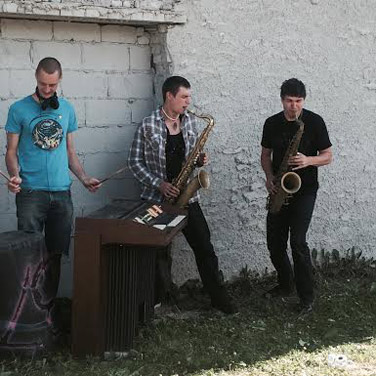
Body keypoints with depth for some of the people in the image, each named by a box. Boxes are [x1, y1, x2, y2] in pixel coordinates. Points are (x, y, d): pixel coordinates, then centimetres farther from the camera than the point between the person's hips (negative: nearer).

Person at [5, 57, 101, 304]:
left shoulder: (67, 109, 11)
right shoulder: (19, 109, 0)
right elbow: (11, 151, 2)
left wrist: (84, 178, 7)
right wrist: (15, 176, -17)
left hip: (62, 192, 4)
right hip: (31, 192, -4)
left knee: (55, 254, 7)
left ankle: (49, 303, 17)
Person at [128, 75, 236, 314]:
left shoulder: (190, 121, 7)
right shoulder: (148, 126, -8)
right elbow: (135, 162, -6)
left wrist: (200, 159, -3)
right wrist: (158, 183, -15)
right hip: (158, 198, -4)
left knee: (204, 247, 3)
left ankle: (219, 296, 11)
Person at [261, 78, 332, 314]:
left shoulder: (315, 122, -8)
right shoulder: (272, 123, 3)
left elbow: (327, 156, -3)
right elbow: (266, 154, 13)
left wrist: (308, 160, -22)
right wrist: (269, 177, -5)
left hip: (304, 190, -4)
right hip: (279, 189, 5)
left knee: (297, 241, -14)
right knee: (275, 242, 6)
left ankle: (307, 296, -3)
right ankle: (286, 285, 28)